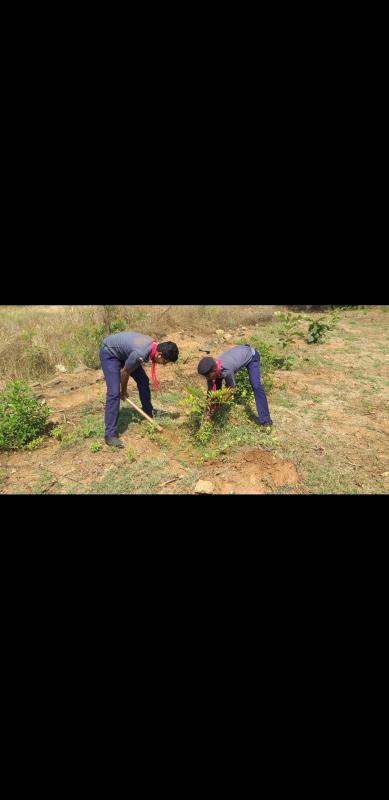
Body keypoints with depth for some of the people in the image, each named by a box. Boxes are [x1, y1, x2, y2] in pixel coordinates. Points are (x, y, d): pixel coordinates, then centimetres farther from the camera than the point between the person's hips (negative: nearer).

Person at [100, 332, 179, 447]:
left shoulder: (155, 345, -13)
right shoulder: (140, 354, -39)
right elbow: (124, 372, -21)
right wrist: (124, 391, -3)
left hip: (123, 351, 9)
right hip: (109, 352, -9)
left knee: (143, 381, 9)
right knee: (114, 392, -18)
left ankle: (149, 414, 28)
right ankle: (110, 435, -14)